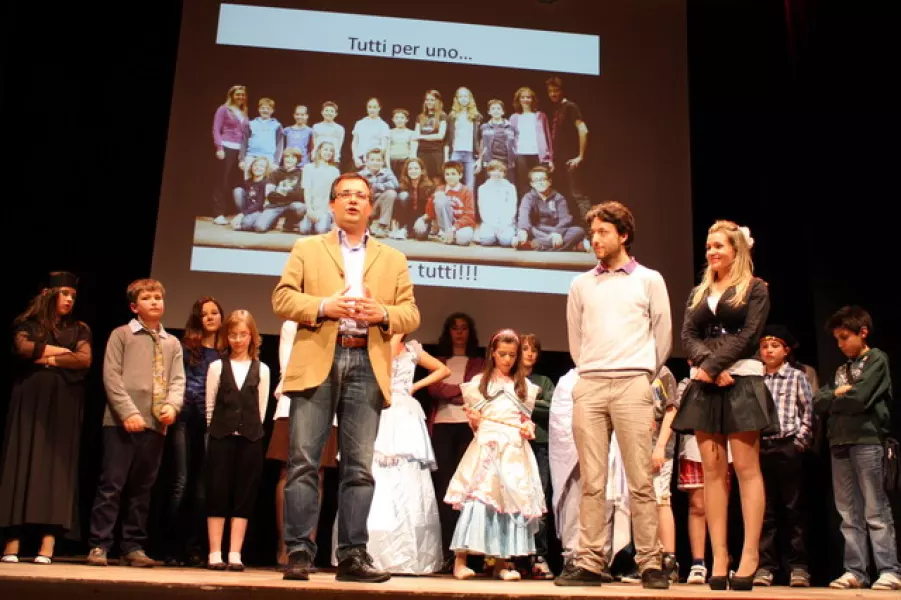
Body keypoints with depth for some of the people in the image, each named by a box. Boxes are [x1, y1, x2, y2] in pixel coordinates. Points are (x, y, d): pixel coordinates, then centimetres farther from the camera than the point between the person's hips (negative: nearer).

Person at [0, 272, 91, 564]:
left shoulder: (79, 329, 15)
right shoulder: (28, 324, 10)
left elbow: (85, 359, -2)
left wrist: (48, 359, -6)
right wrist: (61, 351, -4)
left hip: (64, 406, 1)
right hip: (30, 401, -1)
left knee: (57, 467, -6)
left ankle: (47, 546, -12)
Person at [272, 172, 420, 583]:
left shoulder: (393, 259, 21)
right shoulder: (306, 249, 17)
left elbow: (411, 314, 12)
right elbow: (282, 298, 6)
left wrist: (383, 313, -10)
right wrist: (324, 306, -12)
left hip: (367, 366, 1)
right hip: (317, 361, -1)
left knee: (359, 466, -1)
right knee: (303, 461, -5)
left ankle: (352, 556, 2)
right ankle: (299, 551, -1)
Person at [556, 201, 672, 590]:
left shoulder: (649, 280, 8)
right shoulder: (581, 285, 15)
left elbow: (663, 336, 9)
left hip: (632, 385, -2)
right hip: (588, 386, 3)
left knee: (640, 481, -4)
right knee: (592, 482, 1)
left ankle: (650, 565, 0)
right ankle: (590, 564, 3)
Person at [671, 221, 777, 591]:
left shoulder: (755, 289, 6)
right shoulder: (698, 294, 19)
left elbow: (747, 335, -6)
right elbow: (687, 336, 7)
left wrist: (713, 365, -15)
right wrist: (709, 368, -11)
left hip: (742, 381, -4)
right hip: (705, 385, 4)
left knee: (746, 468, -7)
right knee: (712, 471, 0)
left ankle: (750, 557, -6)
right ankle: (719, 558, 0)